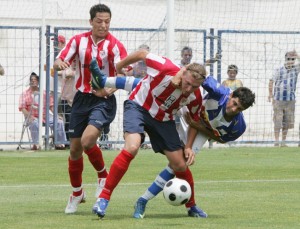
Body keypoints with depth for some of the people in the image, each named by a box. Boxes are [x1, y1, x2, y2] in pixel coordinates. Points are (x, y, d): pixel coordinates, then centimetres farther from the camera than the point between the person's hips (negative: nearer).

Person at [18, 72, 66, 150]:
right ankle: (35, 144, -33)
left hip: (45, 116, 3)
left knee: (59, 122, -19)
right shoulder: (25, 93, 6)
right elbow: (22, 108, -4)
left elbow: (51, 106, 12)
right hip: (32, 117, -3)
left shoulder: (44, 93, 14)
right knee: (35, 123, -39)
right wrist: (29, 116, -22)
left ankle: (58, 143, -11)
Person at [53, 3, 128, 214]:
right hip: (82, 99, 4)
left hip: (104, 100, -4)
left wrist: (110, 89, -34)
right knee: (75, 148, 7)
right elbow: (58, 62, 3)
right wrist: (60, 64, -23)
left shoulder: (114, 45, -8)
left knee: (87, 140, -25)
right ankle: (77, 193, 26)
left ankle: (103, 175, 3)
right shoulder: (79, 41, 4)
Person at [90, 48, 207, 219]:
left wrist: (188, 147, -5)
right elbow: (141, 54, -13)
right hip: (139, 107, -4)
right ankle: (104, 198, -23)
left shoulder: (195, 97, -16)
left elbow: (194, 121, 5)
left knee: (181, 165, 0)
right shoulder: (166, 69, -30)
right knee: (132, 147, -30)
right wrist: (117, 69, 0)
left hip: (164, 119, 4)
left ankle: (192, 205, 28)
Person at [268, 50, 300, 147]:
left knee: (287, 123, 5)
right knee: (277, 122, -3)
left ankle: (283, 142, 11)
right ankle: (276, 142, -1)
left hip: (290, 100, 2)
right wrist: (270, 94, -4)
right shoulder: (278, 70, -1)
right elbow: (271, 81, 2)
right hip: (278, 99, -2)